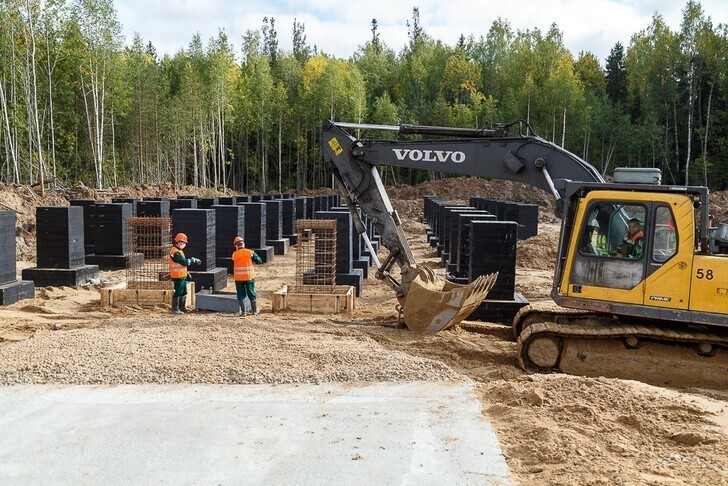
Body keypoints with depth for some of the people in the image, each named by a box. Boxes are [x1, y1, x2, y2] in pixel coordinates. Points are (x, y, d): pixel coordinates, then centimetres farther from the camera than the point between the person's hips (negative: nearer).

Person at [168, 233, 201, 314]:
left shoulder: (179, 251, 16)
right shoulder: (175, 252, -19)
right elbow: (184, 262, -24)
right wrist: (194, 260, -13)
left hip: (182, 276, 10)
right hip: (178, 276, -10)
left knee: (183, 292, 17)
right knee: (178, 292, -5)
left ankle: (182, 307, 27)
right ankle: (175, 309, 1)